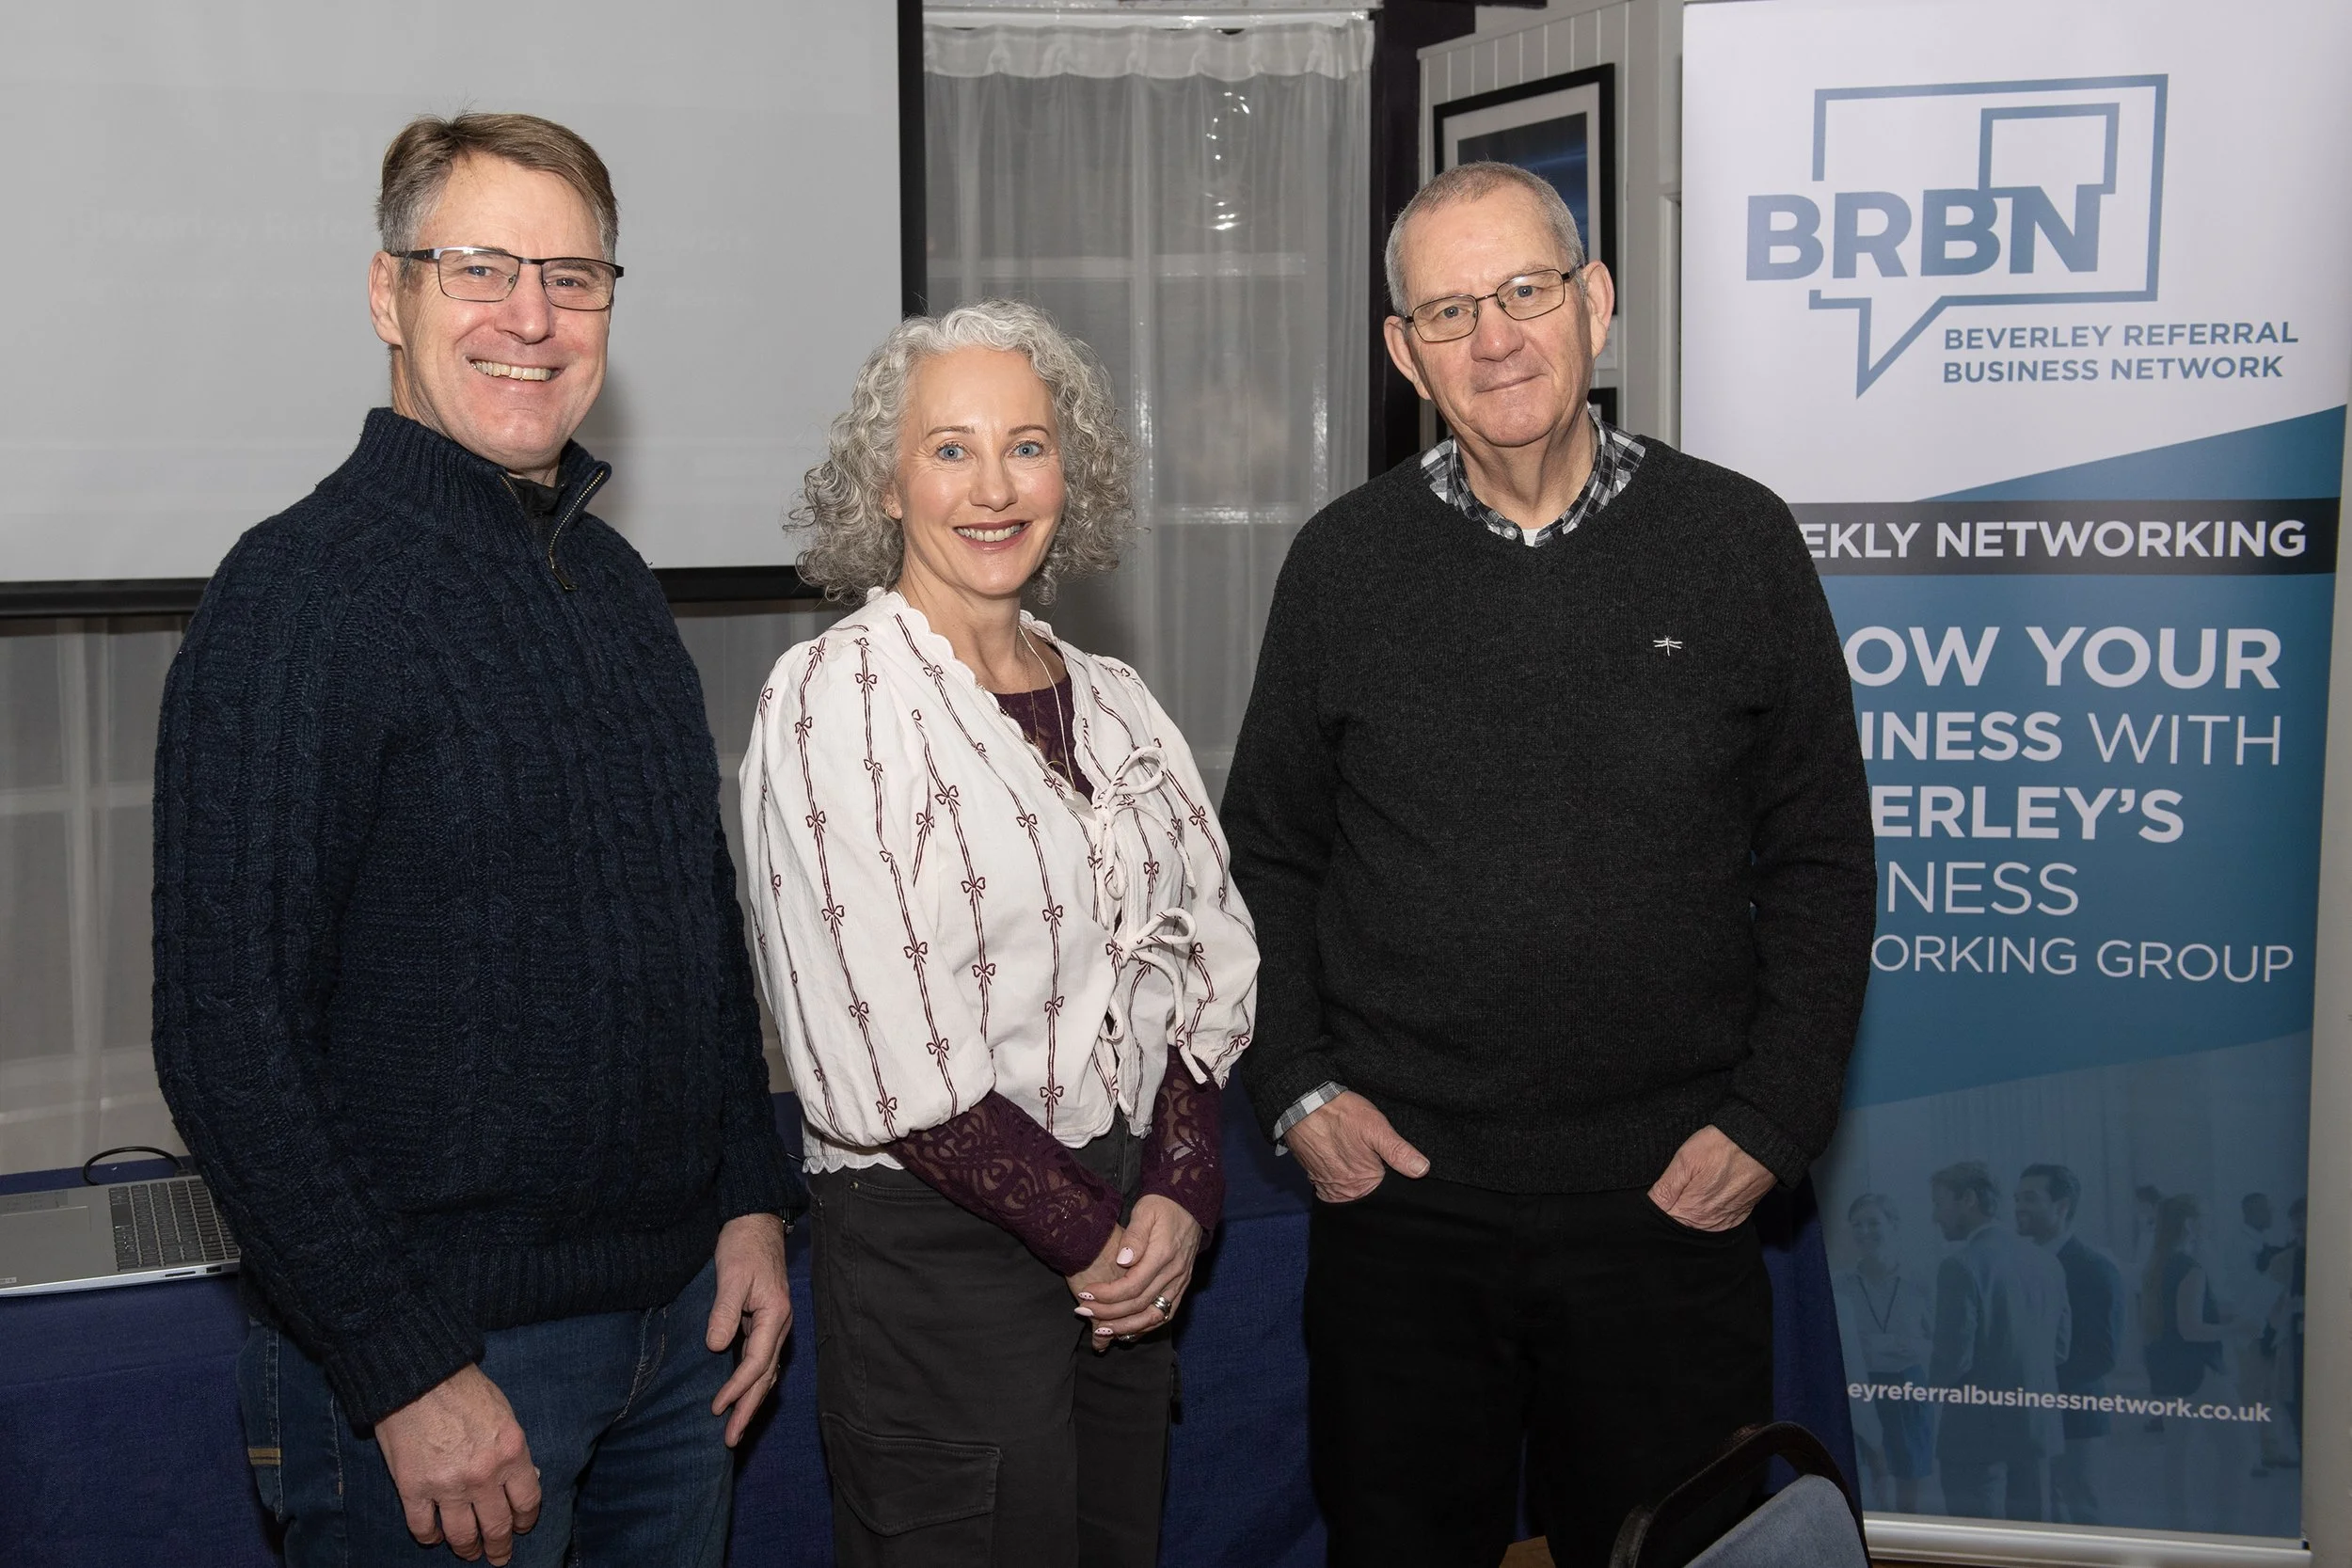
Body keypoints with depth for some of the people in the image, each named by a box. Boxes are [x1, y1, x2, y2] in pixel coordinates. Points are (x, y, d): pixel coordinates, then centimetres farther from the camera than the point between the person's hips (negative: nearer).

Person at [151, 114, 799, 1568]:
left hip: (676, 1310, 7)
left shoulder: (617, 580, 9)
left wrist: (753, 1199, 9)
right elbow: (229, 1038, -18)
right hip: (440, 1352, -7)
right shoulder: (304, 591, -14)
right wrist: (405, 1372, -19)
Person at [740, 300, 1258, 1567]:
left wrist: (1176, 1194, -7)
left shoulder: (1109, 701, 8)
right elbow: (891, 1057, -15)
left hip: (1128, 1245, 6)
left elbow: (1202, 958, 8)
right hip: (935, 1244, -6)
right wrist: (1090, 1231, -11)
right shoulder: (837, 697, -11)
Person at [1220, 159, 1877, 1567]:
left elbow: (1822, 858, 3)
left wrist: (1772, 1120, -4)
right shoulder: (1345, 562, 2)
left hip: (1673, 1199, 0)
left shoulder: (1737, 541, -1)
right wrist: (1295, 1086, -1)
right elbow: (1269, 853, 9)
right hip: (1396, 1191, 1)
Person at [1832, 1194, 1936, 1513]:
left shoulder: (1917, 1287, 3)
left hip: (1908, 1394, 2)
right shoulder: (1838, 1286, -1)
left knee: (1908, 1497, 8)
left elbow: (1942, 1343, 6)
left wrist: (1917, 1347, -13)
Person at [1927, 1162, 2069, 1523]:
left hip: (1979, 1430, -7)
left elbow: (1954, 1356, -17)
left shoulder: (1961, 1265, -15)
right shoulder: (2047, 1263, 7)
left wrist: (1936, 1382, 3)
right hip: (2038, 1426, 7)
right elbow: (2060, 1348, 12)